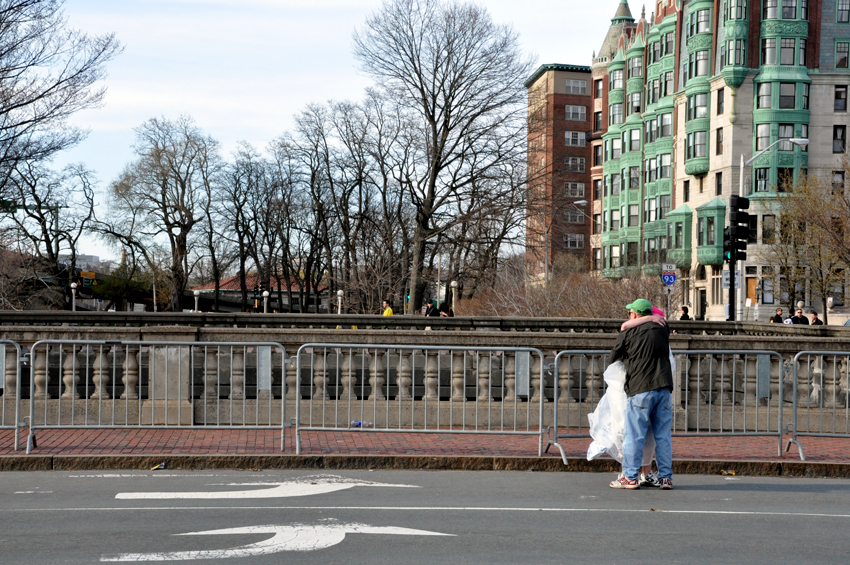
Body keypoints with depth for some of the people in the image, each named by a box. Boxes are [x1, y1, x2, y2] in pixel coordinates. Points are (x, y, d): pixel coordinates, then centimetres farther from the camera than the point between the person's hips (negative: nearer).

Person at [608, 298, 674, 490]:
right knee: (663, 435, 7)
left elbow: (614, 358, 14)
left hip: (640, 390, -4)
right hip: (663, 388, 4)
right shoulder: (662, 331, 12)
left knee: (634, 435, 0)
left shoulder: (627, 334, 1)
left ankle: (630, 477, 1)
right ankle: (666, 477, 9)